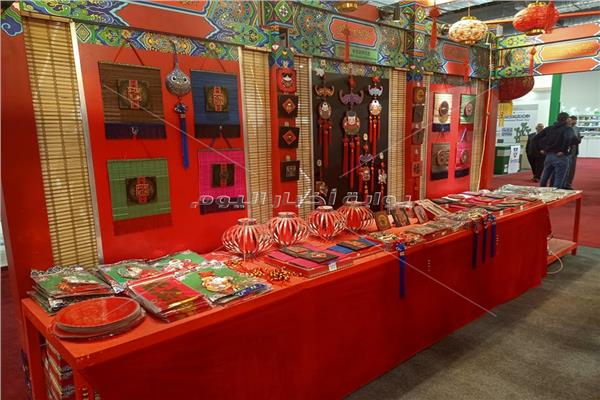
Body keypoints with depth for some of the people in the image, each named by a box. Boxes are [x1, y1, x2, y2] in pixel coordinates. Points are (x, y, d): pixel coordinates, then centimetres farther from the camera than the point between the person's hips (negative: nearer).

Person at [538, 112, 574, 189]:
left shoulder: (549, 128, 12)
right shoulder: (567, 129, -5)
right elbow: (568, 139, -25)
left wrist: (542, 149, 13)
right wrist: (563, 150, -14)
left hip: (548, 155, 6)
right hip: (560, 157, -6)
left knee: (544, 178, 16)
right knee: (559, 181, 0)